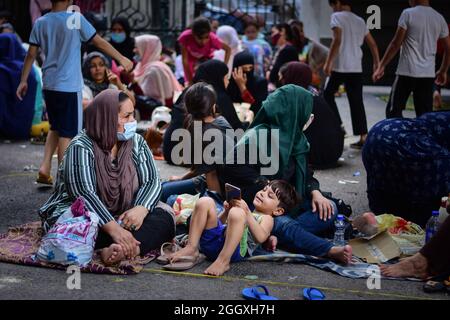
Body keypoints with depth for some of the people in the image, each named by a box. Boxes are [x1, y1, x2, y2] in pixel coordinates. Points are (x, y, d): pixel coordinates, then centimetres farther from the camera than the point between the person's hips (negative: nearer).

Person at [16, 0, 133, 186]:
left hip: (49, 85, 5)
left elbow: (31, 54, 7)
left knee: (55, 128, 20)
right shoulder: (76, 19, -9)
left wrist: (23, 81, 15)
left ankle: (45, 168, 11)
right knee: (67, 132, 1)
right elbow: (100, 43, -4)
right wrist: (121, 59, 6)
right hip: (69, 86, -5)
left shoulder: (40, 23, 4)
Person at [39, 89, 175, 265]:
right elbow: (84, 193, -25)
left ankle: (127, 249, -46)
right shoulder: (81, 147, -13)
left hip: (121, 218, 4)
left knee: (164, 219, -23)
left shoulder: (136, 142, 4)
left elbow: (152, 181, -4)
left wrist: (141, 209, -27)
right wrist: (114, 229, -39)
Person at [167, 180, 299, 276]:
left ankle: (223, 261, -35)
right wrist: (227, 211, 14)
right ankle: (191, 248, -14)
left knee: (237, 213, -33)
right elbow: (218, 222, 32)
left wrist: (247, 213, -9)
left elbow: (260, 237, -5)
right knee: (205, 202, -9)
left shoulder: (266, 218, 19)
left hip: (235, 249, -6)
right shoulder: (245, 210, 39)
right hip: (212, 241, 6)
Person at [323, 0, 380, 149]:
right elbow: (373, 44, 18)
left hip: (340, 66, -6)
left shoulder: (337, 17, -4)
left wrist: (328, 63, -16)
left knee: (328, 95, 15)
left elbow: (337, 41, -16)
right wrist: (377, 63, 26)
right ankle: (363, 137, 0)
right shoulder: (360, 21, 16)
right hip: (356, 68, 6)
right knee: (357, 102, 5)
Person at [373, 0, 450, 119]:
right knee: (425, 115, 6)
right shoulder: (439, 18, 9)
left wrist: (381, 66, -1)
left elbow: (396, 44, -7)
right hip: (428, 74, 5)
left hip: (408, 72, -5)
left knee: (393, 110, 4)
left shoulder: (408, 14, -6)